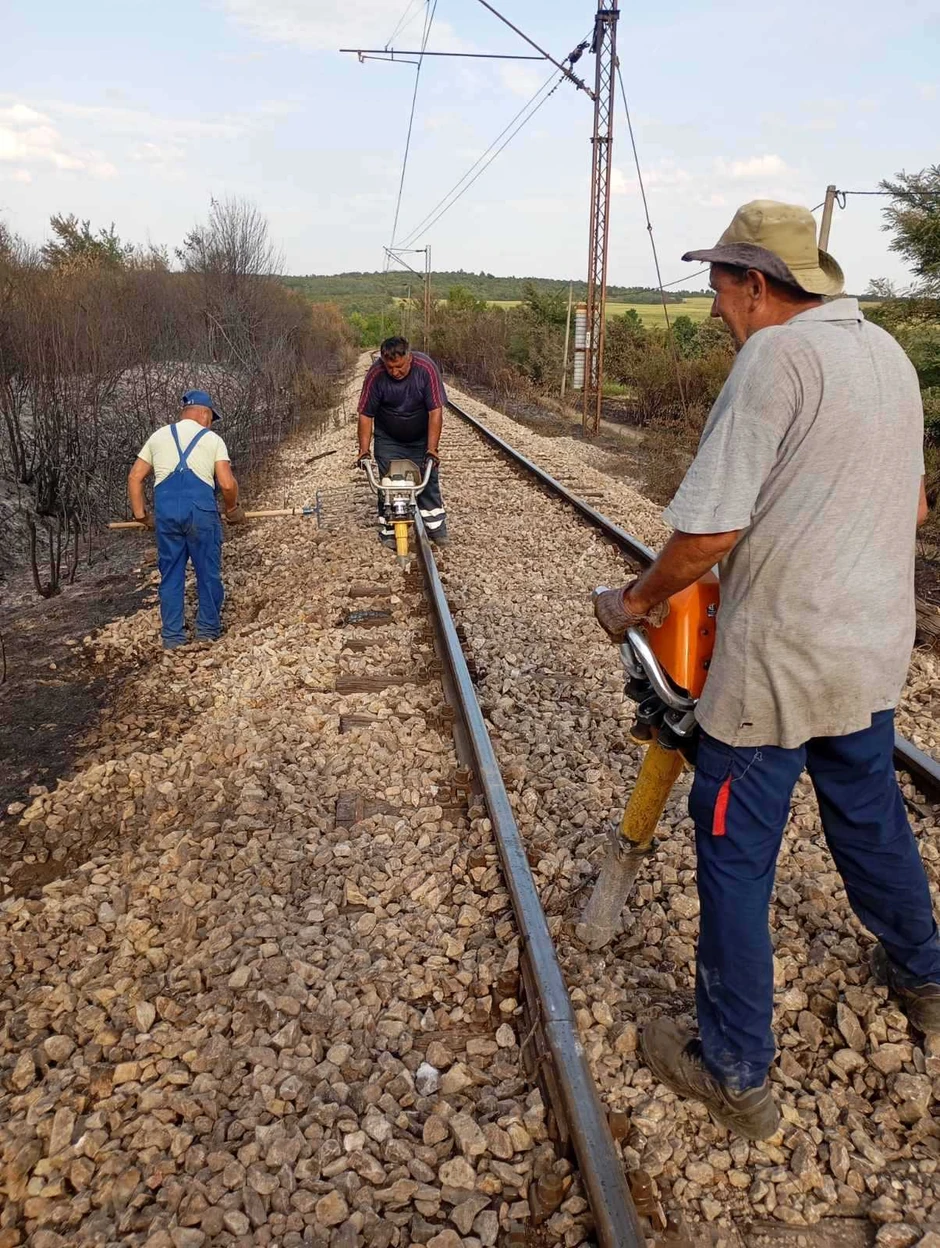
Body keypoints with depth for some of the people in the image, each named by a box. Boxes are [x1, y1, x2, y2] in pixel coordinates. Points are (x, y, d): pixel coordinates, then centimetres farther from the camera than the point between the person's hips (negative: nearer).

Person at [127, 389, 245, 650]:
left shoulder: (158, 436, 19)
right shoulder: (212, 439, 9)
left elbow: (134, 478, 14)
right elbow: (227, 484, -2)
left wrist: (141, 515, 21)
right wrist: (232, 510, 15)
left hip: (166, 511, 3)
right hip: (200, 510, -3)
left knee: (170, 573, 11)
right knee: (208, 571, 11)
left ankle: (172, 636, 16)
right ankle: (208, 629, 19)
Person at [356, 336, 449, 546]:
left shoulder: (426, 368, -25)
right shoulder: (375, 375, -24)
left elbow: (435, 411, -24)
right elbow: (365, 415, -15)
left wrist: (431, 449, -27)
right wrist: (363, 450, -20)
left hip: (421, 438, 0)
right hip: (388, 440, 0)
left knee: (428, 479, 1)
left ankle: (436, 526, 12)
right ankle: (387, 530, 6)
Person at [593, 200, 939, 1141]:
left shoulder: (775, 357, -17)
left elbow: (706, 532, -21)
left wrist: (635, 602, -5)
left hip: (779, 661, -8)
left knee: (735, 853, 5)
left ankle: (735, 1073, 19)